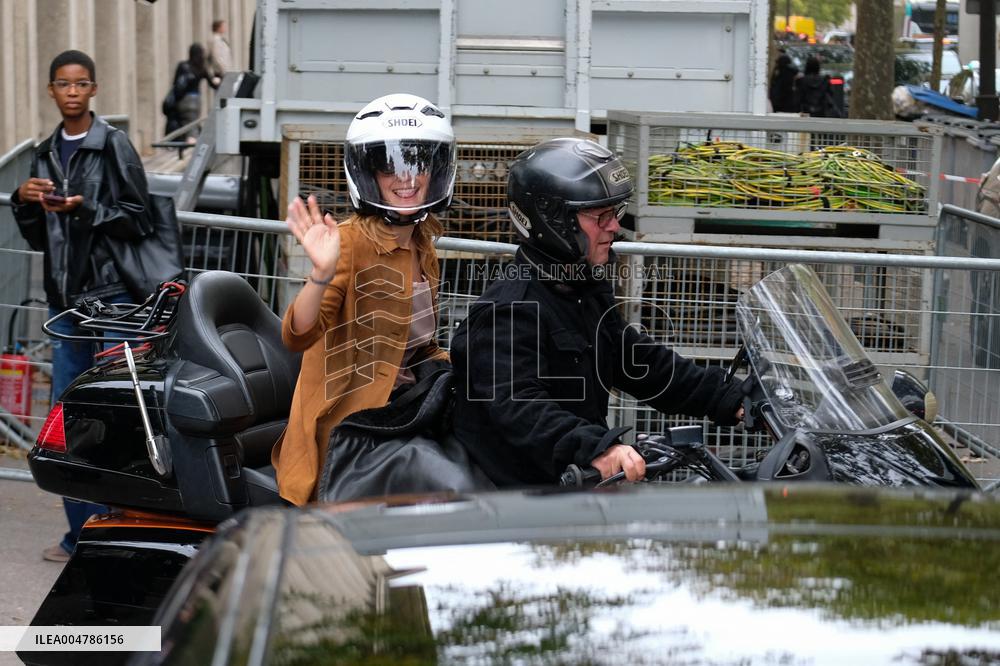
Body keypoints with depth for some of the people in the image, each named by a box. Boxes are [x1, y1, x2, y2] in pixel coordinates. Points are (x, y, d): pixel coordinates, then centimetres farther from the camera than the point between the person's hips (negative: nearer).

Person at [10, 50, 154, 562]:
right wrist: (25, 202, 0)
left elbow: (139, 220, -7)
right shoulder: (45, 155, 16)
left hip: (110, 293, -6)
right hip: (64, 296, 6)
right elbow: (37, 238, 19)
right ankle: (81, 532, 12)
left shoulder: (113, 145, -2)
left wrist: (83, 209, -18)